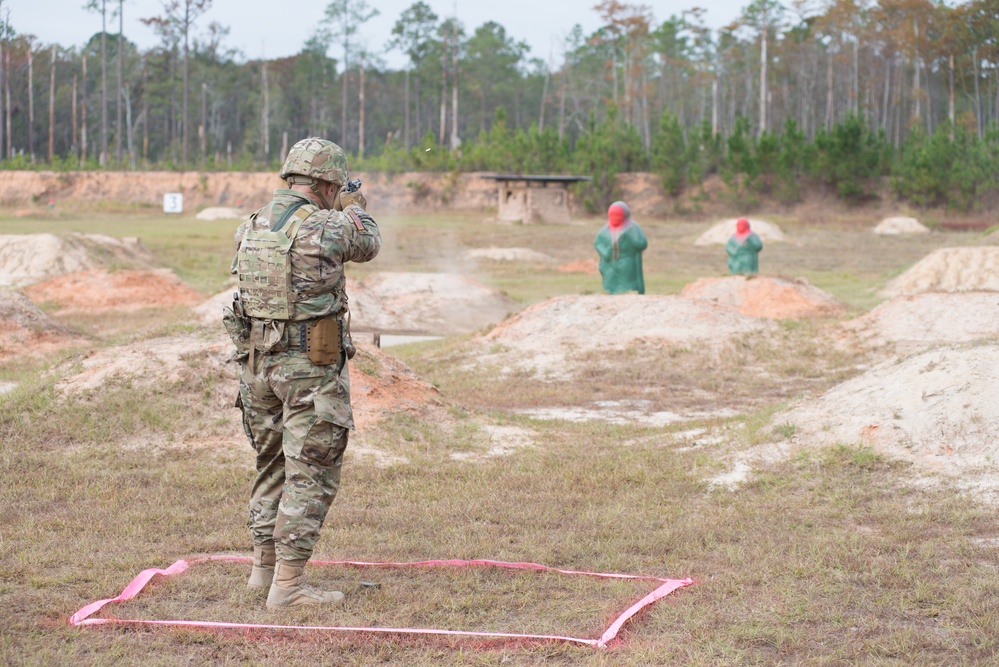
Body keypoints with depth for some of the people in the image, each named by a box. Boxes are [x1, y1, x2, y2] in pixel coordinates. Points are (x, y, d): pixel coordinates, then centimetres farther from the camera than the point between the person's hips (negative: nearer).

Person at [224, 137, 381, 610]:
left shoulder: (251, 227, 5)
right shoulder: (327, 226, -14)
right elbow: (368, 245, 7)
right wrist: (355, 209, 28)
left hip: (257, 362, 7)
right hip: (311, 366, -7)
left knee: (272, 465, 20)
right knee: (311, 474, 0)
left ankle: (264, 566, 30)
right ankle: (288, 584, -1)